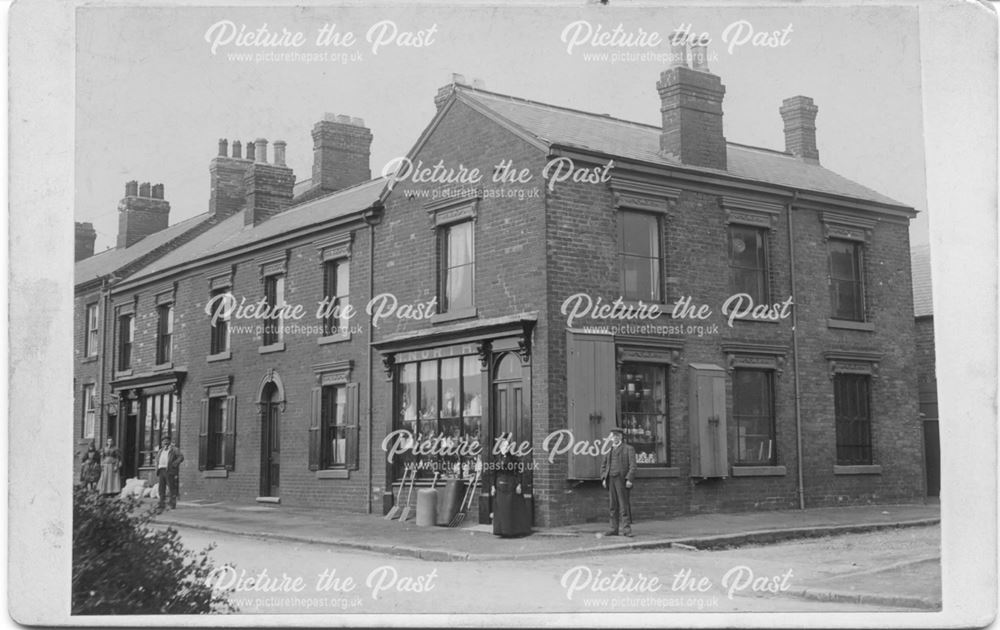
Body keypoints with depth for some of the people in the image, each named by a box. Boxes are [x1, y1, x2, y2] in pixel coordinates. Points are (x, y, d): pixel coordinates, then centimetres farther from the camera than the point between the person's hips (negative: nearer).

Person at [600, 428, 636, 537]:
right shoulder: (609, 450, 18)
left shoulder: (628, 449, 2)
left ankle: (626, 529, -7)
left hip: (622, 479, -5)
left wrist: (629, 479, -15)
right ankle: (614, 529, 6)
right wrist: (604, 478, 6)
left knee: (624, 504, -8)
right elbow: (603, 465, 19)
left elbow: (632, 465, -5)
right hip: (611, 480, 5)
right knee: (613, 505, 4)